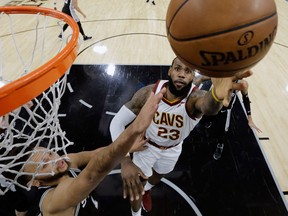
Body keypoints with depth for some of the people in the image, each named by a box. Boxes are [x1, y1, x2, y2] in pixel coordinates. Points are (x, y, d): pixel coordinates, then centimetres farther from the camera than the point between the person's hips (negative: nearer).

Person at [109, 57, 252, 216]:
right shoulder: (148, 93, -32)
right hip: (147, 145, -1)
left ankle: (146, 190, 69)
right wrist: (125, 161, -44)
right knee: (135, 186, 11)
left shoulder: (195, 97, -35)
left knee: (157, 176, 30)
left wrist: (217, 95, -88)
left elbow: (208, 106, -61)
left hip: (172, 149, 2)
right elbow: (117, 122, -30)